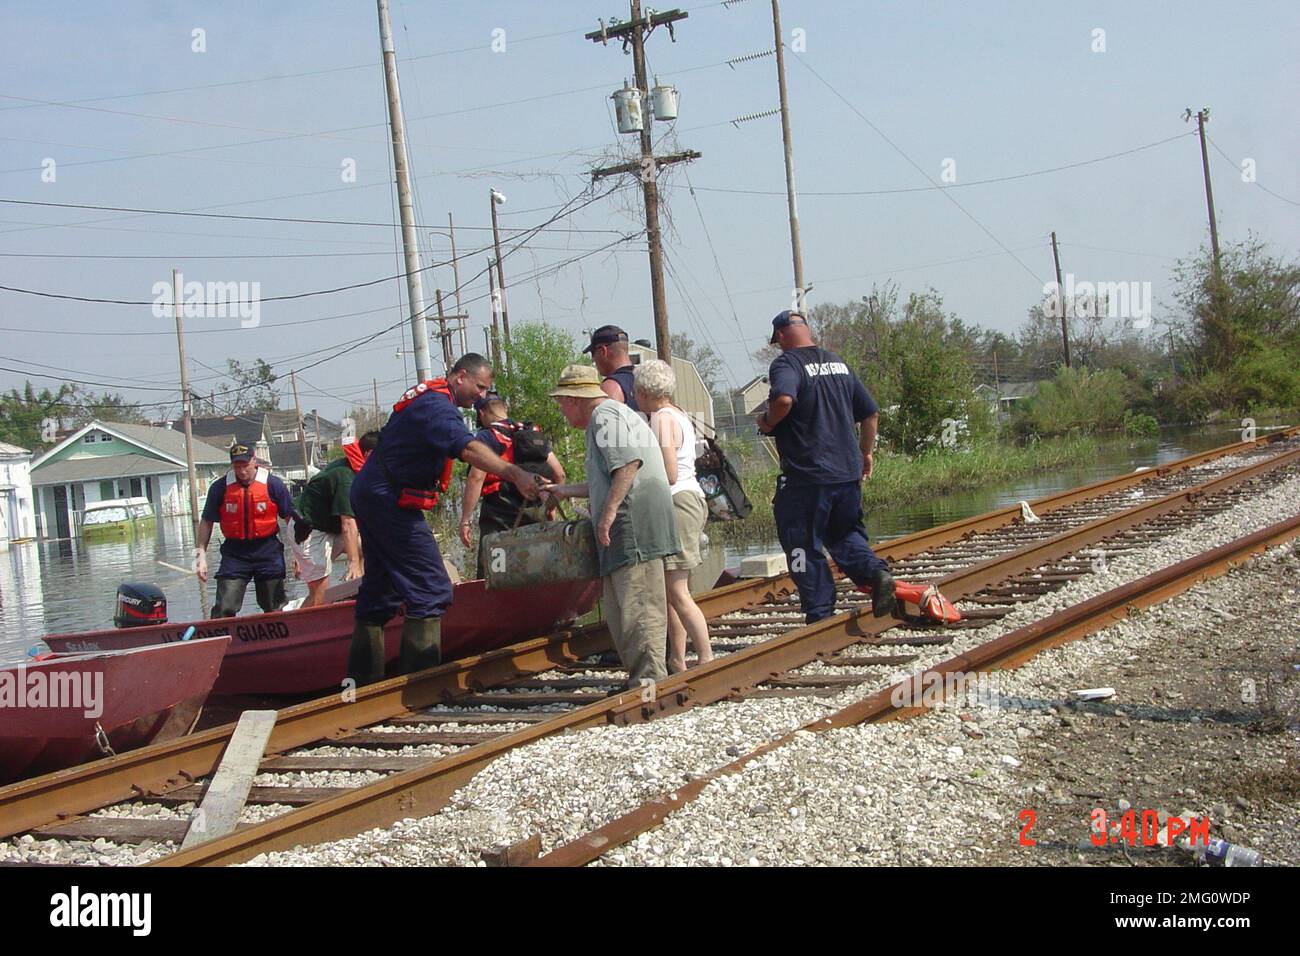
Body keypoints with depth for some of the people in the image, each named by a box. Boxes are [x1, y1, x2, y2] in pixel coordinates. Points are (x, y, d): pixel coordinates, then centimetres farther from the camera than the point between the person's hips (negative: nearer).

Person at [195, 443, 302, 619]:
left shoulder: (273, 485, -6)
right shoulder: (220, 487, -5)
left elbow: (291, 519, 1)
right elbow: (207, 522, 5)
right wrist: (200, 554, 1)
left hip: (268, 551, 0)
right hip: (234, 552, 0)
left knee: (275, 609, 8)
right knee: (224, 610, -6)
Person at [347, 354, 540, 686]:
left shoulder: (427, 396, 16)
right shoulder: (438, 405, -18)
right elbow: (468, 448, -35)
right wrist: (515, 475, -47)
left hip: (370, 496, 11)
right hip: (390, 500, -11)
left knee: (380, 590, 15)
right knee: (431, 590, -12)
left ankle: (363, 681, 21)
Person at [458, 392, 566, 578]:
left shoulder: (486, 436, -3)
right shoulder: (536, 434, 15)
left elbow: (476, 478, -14)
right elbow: (559, 474, 14)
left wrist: (465, 521, -13)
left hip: (499, 517, -6)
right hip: (535, 520, 6)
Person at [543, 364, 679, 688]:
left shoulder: (604, 415, -5)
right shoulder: (615, 415, 28)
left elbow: (628, 463, -20)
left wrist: (609, 511, -23)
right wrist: (565, 490, 40)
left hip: (634, 521, -11)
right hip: (630, 529, 11)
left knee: (637, 604, -12)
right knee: (620, 605, 11)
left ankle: (649, 679, -14)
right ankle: (644, 678, 13)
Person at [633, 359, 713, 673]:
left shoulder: (662, 418, -11)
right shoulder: (679, 415, 19)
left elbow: (669, 475, -18)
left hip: (677, 503, -10)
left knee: (677, 592, -11)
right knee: (670, 590, 11)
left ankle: (707, 658, -13)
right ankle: (677, 661, 12)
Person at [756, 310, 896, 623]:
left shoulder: (786, 364, -9)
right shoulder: (839, 363, 14)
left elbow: (784, 399, -31)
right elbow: (870, 411, 18)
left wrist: (767, 422, -11)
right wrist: (865, 453, 29)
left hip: (807, 475, -7)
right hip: (848, 473, 7)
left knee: (803, 544, 5)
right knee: (844, 534, 22)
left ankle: (821, 615, 5)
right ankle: (876, 571, -4)